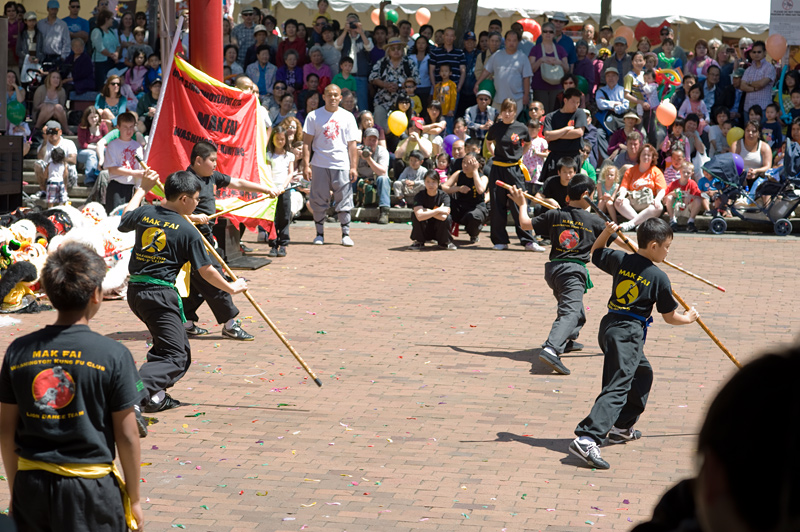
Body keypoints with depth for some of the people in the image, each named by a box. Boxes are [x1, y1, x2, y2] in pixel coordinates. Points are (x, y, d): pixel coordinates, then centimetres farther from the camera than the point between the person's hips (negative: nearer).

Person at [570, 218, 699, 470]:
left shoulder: (619, 259, 6)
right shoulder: (659, 277, -9)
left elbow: (596, 251, 29)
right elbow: (670, 317, 1)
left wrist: (607, 232, 14)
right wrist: (689, 318, 20)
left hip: (610, 326, 8)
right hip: (628, 333, -8)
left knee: (642, 374, 30)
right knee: (617, 387, -16)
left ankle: (622, 427, 39)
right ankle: (587, 439, -32)